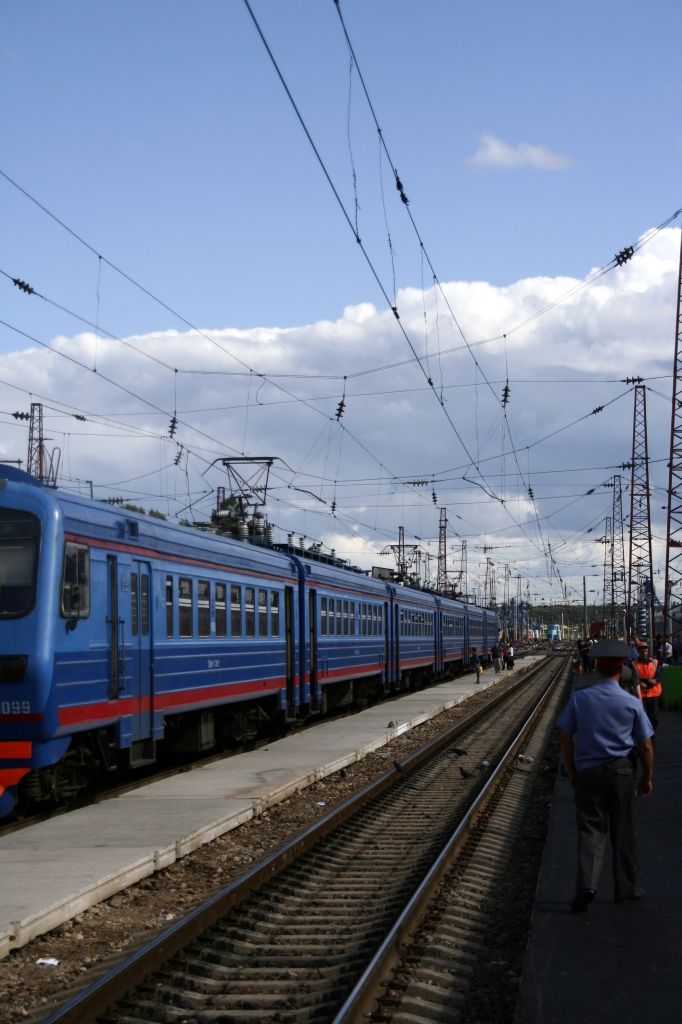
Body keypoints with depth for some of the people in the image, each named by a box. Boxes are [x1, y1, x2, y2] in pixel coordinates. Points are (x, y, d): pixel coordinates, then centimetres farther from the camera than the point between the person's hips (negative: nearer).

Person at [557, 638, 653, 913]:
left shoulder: (579, 698, -6)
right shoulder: (631, 703, -7)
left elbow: (565, 738, -1)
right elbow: (645, 747, -1)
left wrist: (571, 771, 11)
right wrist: (647, 777, 13)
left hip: (588, 772, 0)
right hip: (620, 771, 0)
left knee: (590, 828, 3)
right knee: (623, 832, 13)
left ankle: (586, 883, -15)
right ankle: (625, 888, 22)